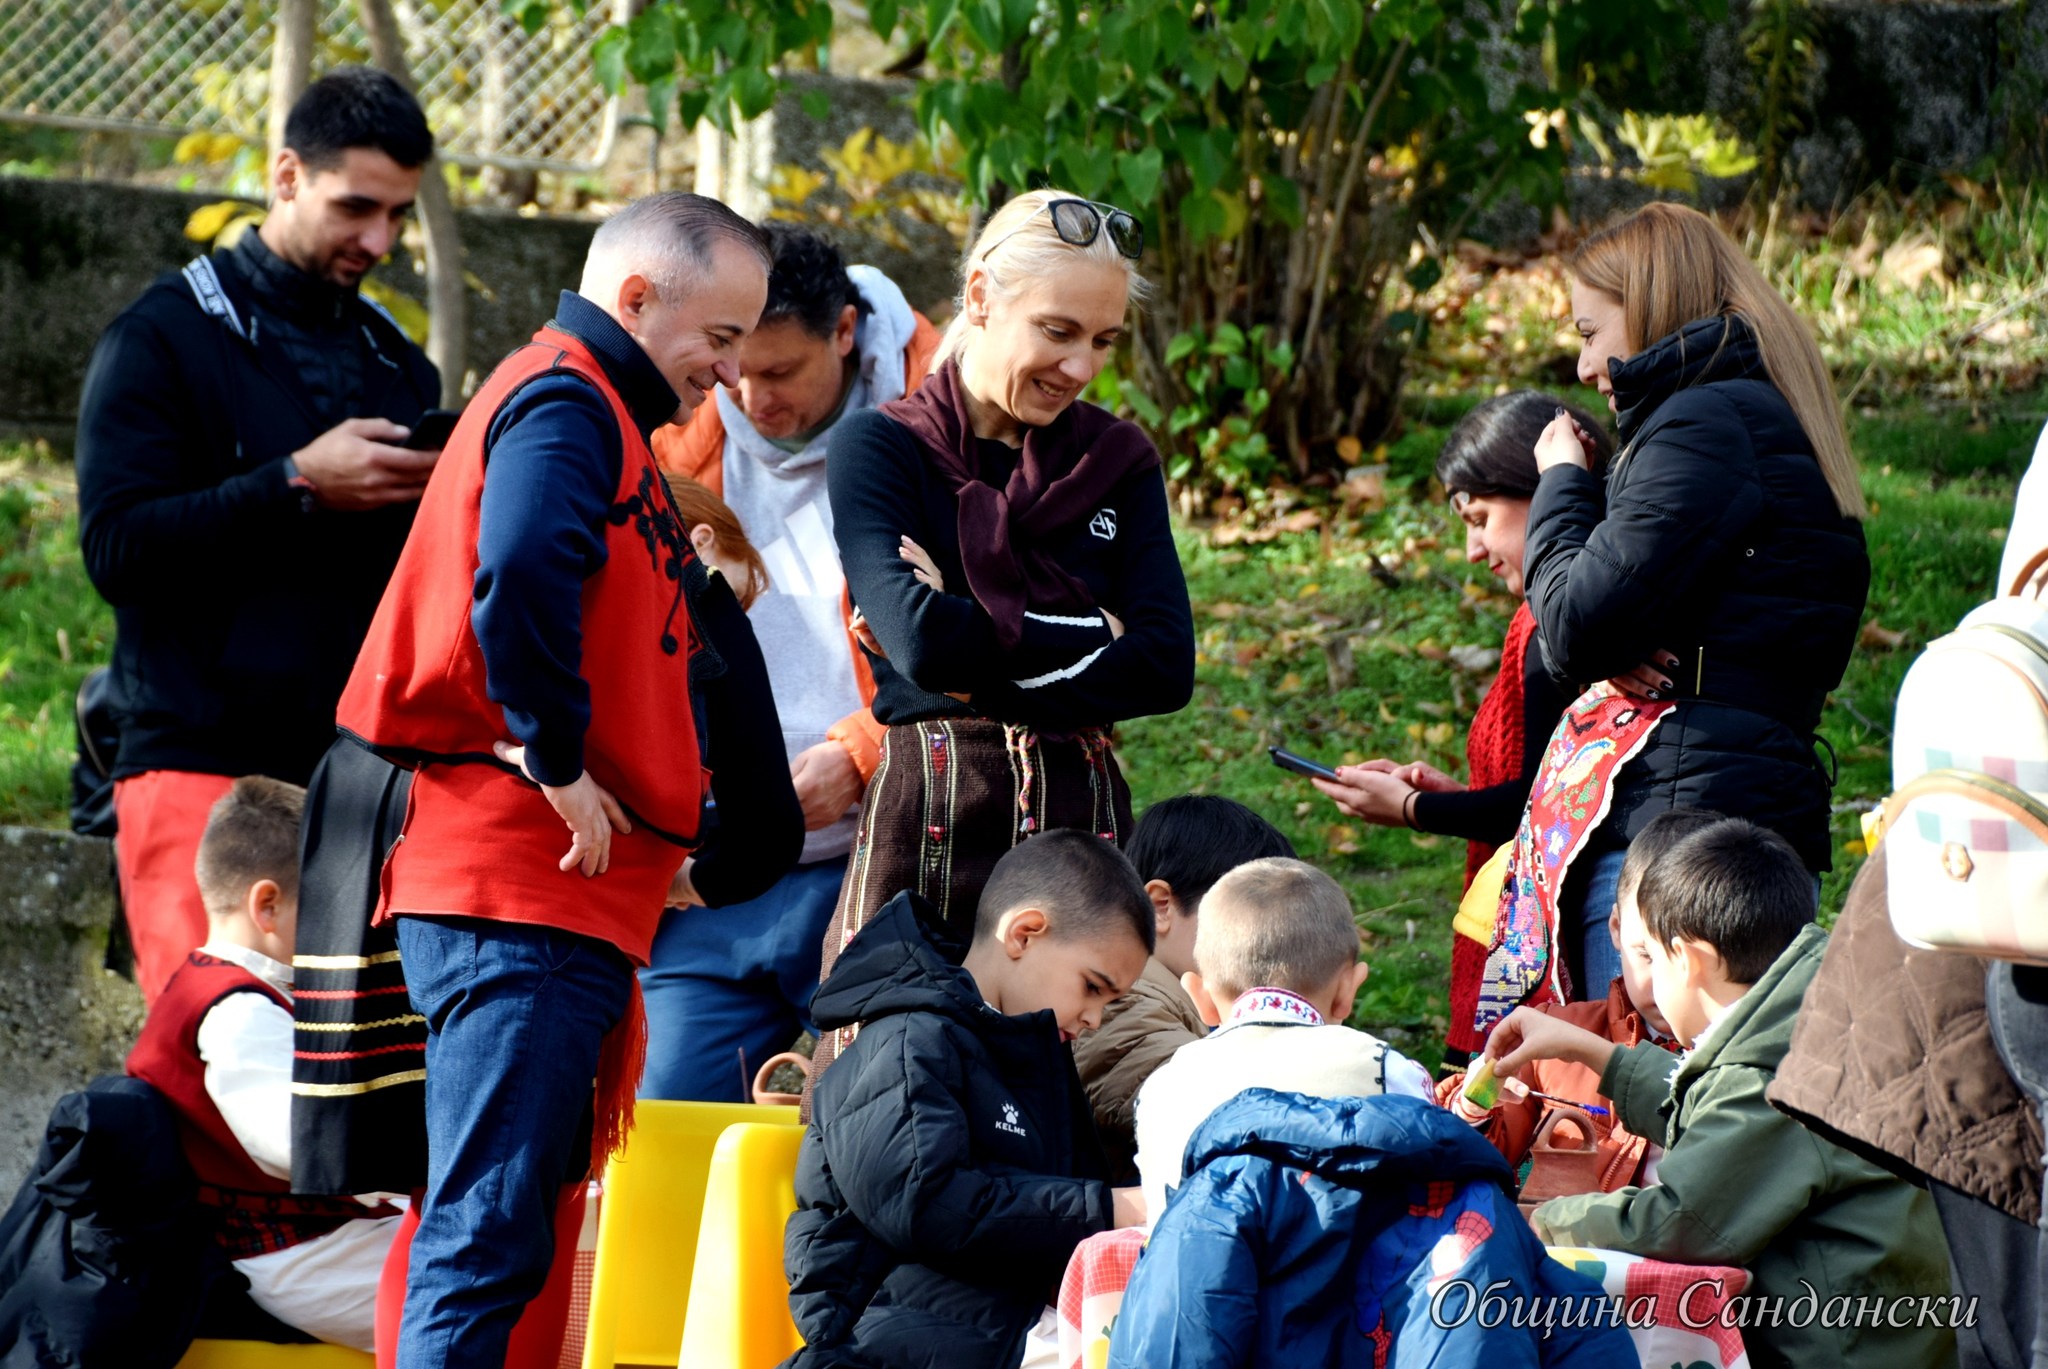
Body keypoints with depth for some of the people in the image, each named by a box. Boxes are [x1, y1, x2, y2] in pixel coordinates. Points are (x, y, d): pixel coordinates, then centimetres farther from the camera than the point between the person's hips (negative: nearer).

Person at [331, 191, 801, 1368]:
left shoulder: (595, 412, 24)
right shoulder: (566, 405, -9)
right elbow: (519, 577, -28)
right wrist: (557, 762, -19)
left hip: (572, 897, 10)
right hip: (526, 888, -10)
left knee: (506, 1230, 11)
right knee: (491, 1233, -13)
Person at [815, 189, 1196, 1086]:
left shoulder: (1115, 464, 15)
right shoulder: (881, 448, 3)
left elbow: (1167, 666, 2)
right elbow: (920, 639, -14)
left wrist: (984, 658, -8)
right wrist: (1091, 636, -2)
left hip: (1080, 817, 3)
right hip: (928, 820, -3)